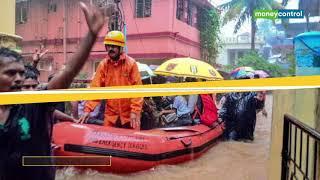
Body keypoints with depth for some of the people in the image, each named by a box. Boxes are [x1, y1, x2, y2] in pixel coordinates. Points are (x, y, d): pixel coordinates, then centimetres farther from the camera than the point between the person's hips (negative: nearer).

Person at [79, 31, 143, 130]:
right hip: (111, 114, 2)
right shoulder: (103, 65, 1)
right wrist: (88, 109, -11)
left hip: (129, 114, -2)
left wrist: (135, 111, -15)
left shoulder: (131, 63, -7)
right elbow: (95, 88, -2)